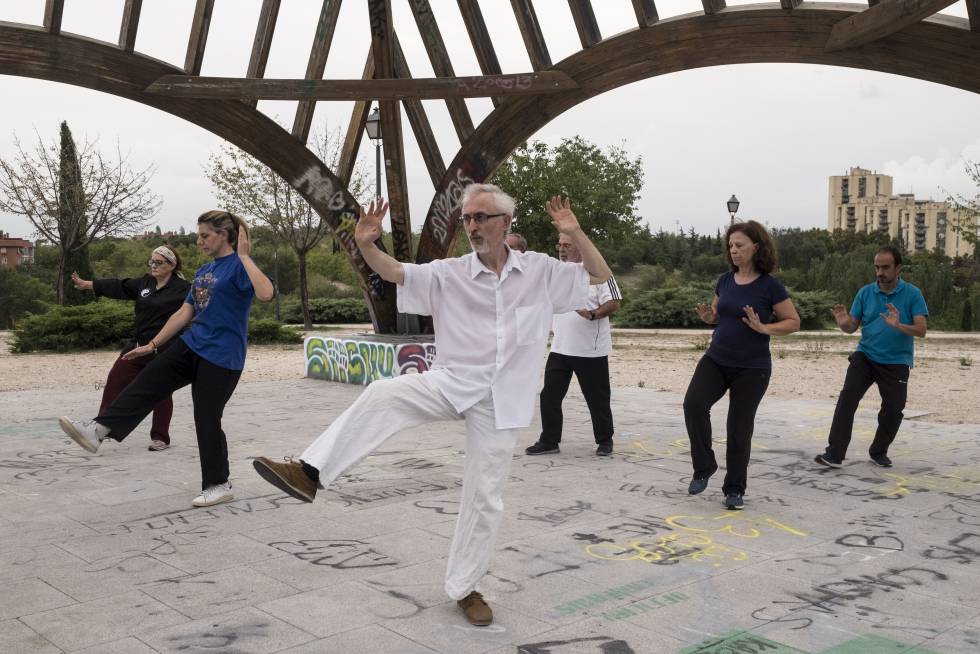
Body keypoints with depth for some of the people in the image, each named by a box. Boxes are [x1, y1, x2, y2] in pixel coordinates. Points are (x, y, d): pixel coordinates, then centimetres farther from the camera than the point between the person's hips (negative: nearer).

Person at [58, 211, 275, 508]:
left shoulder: (239, 266, -11)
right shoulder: (203, 271, 15)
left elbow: (266, 293, -32)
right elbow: (184, 313, 19)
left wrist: (244, 256, -27)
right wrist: (152, 345, 19)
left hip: (221, 357, -8)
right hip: (191, 346, 8)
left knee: (207, 419, -1)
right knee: (146, 384, -4)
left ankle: (219, 485, 12)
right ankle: (98, 430, -7)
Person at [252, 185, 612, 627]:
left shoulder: (541, 270, 2)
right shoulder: (449, 274, 0)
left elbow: (601, 276, 6)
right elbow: (394, 272, -7)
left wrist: (575, 233, -10)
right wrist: (367, 244, -27)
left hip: (499, 402, 0)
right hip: (452, 384, 0)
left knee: (485, 499, 4)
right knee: (382, 395, -27)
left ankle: (464, 587, 22)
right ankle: (310, 473, -27)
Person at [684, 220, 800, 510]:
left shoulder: (770, 285, -11)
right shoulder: (725, 280, 4)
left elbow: (794, 322, -7)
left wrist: (763, 328, -23)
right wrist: (708, 316, -6)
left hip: (752, 369, -4)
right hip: (715, 360, 4)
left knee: (740, 428, 3)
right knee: (693, 403, -19)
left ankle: (734, 490, 21)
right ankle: (704, 467, 1)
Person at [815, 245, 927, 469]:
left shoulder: (912, 294, -5)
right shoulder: (865, 293, 2)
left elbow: (921, 330, -12)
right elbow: (852, 327, 5)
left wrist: (898, 326, -31)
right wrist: (844, 323, -19)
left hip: (896, 361, -1)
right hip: (865, 356, 1)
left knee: (893, 409, 0)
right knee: (847, 397, -16)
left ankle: (879, 452, 26)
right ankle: (834, 453, -17)